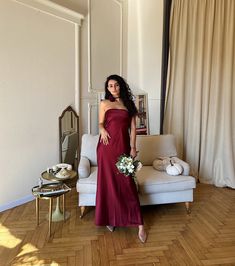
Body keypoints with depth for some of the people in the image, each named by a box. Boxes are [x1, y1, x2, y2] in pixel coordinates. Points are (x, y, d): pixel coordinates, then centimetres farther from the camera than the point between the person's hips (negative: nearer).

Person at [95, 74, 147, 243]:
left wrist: (133, 147, 0)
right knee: (108, 183, 6)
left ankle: (139, 224, 9)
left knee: (127, 184, 0)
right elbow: (101, 123, 11)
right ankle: (109, 219, 24)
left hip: (123, 146, 1)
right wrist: (102, 130, -13)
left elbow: (133, 127, 7)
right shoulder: (104, 104, 6)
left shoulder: (129, 104, 9)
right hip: (107, 146, 0)